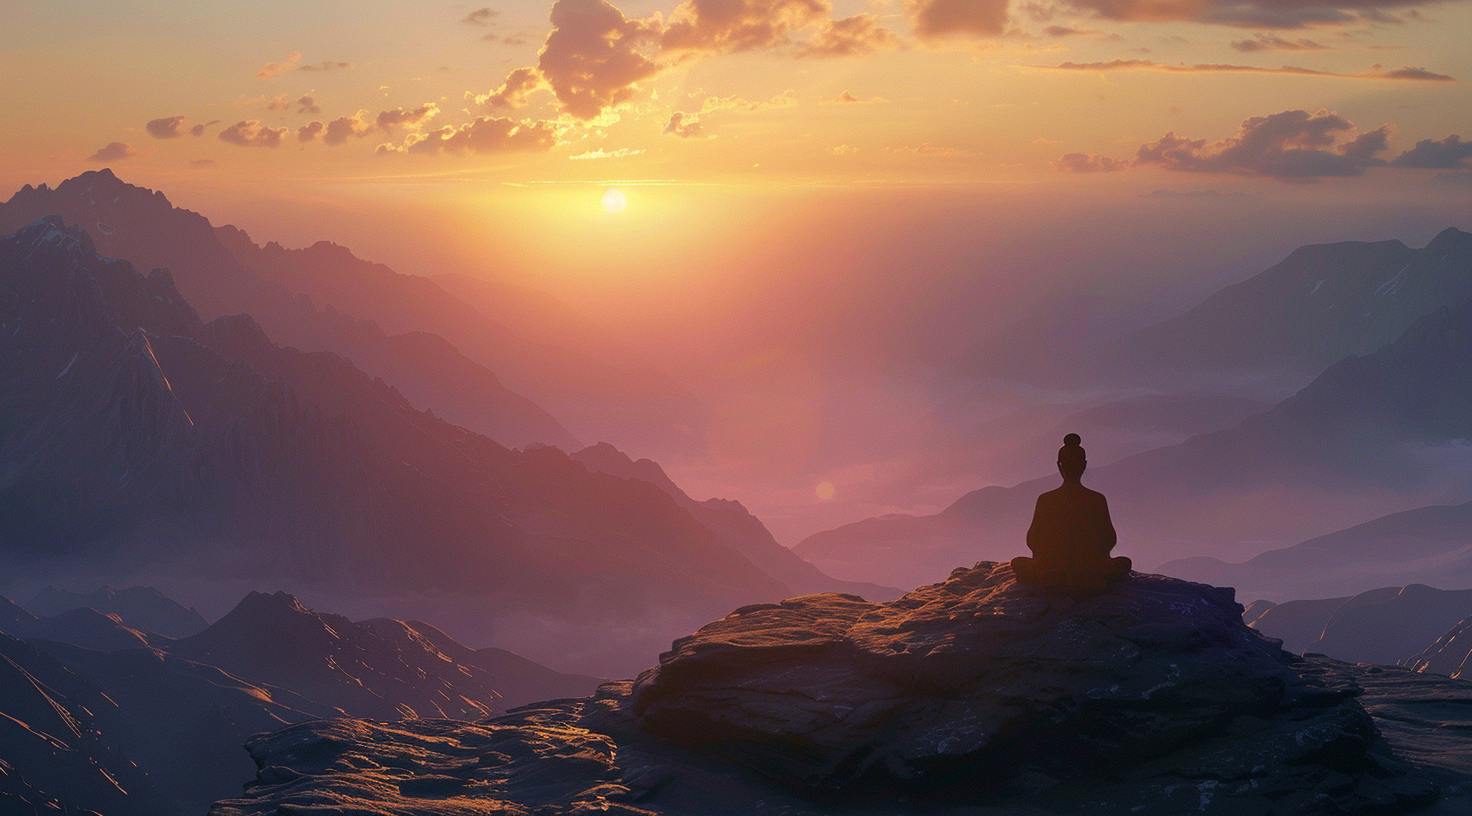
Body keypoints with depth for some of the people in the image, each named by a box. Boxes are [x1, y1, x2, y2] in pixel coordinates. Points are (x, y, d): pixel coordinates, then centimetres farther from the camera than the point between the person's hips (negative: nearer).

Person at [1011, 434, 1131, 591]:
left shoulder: (1045, 500, -4)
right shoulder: (1098, 499, -5)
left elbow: (1032, 541, 2)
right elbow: (1110, 540, 3)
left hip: (1050, 575, 1)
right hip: (1092, 577, 0)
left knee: (1018, 562, 28)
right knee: (1124, 563, 28)